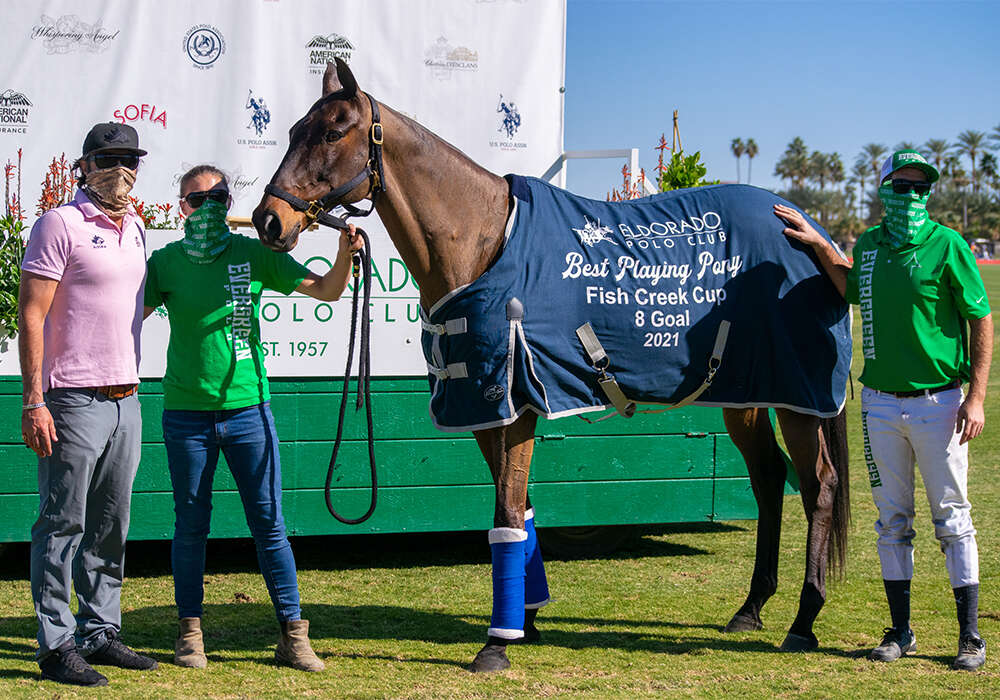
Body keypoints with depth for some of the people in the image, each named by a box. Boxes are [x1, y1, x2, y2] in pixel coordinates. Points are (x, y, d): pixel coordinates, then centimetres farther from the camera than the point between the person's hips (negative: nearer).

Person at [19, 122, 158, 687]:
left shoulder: (136, 228, 14)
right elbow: (31, 315, -12)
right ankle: (56, 646, 6)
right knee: (63, 524, -1)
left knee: (111, 528, 13)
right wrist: (34, 402, -17)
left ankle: (101, 633, 24)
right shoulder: (61, 224, -8)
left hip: (126, 401, 7)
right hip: (75, 401, -7)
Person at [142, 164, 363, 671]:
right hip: (185, 412, 0)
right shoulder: (166, 262, 2)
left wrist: (345, 253, -17)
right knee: (191, 523, 9)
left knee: (269, 523, 1)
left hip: (247, 408, 0)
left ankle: (293, 634, 8)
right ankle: (189, 632, 21)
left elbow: (326, 291, 0)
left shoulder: (255, 255, 1)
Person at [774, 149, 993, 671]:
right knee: (892, 519, 10)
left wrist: (976, 396, -12)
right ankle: (900, 631, 19)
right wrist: (817, 244, 18)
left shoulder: (947, 245, -8)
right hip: (880, 402, 5)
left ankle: (969, 636, 7)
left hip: (937, 402, -5)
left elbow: (981, 320, -6)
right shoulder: (869, 243, 7)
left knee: (951, 519, 0)